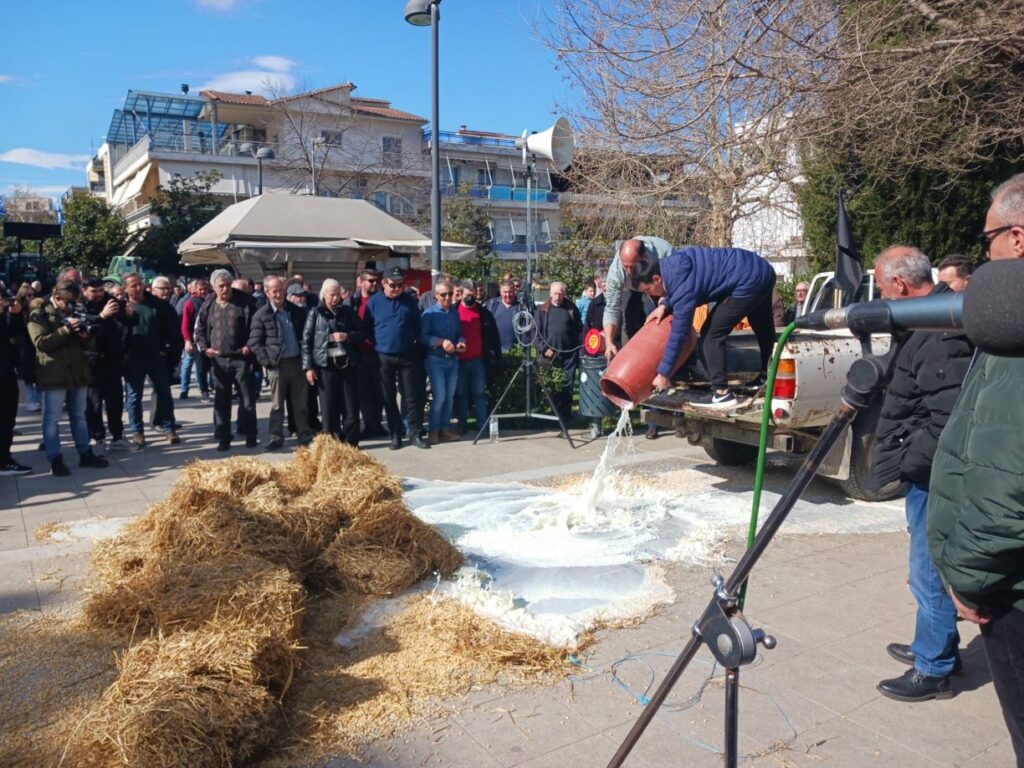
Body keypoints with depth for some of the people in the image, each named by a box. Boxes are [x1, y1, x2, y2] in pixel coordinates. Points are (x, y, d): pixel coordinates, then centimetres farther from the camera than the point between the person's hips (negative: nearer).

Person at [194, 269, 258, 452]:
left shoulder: (244, 302, -2)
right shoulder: (208, 306, 8)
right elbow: (199, 330, 16)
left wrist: (250, 346, -12)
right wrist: (204, 347, 1)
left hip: (241, 358, -3)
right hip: (218, 360, 3)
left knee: (247, 399, 2)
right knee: (221, 402, 8)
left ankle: (250, 436, 14)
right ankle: (223, 439, 15)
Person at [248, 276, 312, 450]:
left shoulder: (295, 310, 8)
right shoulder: (261, 315, -2)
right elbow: (254, 343, -4)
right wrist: (266, 361, -12)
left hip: (297, 361, 3)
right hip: (277, 364, -3)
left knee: (301, 403, 8)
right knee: (277, 405, 6)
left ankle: (305, 436, 16)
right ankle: (276, 438, 14)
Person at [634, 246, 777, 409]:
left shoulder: (683, 286, -25)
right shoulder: (670, 264, 0)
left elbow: (679, 333, -23)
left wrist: (663, 373, -17)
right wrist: (664, 304, 3)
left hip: (748, 282, -11)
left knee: (711, 334, -9)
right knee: (763, 328, 27)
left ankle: (722, 393, -6)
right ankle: (768, 378, 47)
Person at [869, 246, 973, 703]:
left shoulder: (941, 335, -24)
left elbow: (949, 422, -28)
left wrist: (904, 464, -17)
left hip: (934, 477, -10)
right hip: (929, 474, 10)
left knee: (930, 575, 3)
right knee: (930, 571, 22)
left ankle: (933, 670, 18)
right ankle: (935, 646, 38)